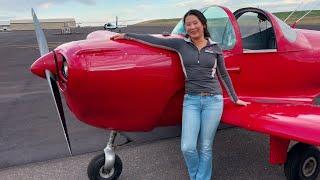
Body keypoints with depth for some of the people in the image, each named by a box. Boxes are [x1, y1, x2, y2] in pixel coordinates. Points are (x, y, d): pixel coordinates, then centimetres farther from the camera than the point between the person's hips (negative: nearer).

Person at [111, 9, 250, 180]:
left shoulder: (215, 47, 6)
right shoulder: (181, 44, 4)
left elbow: (223, 75, 14)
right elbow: (153, 40, 4)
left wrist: (235, 98, 18)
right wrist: (126, 35, 5)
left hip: (213, 100, 0)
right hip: (191, 100, 0)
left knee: (205, 148, 4)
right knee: (187, 147, -5)